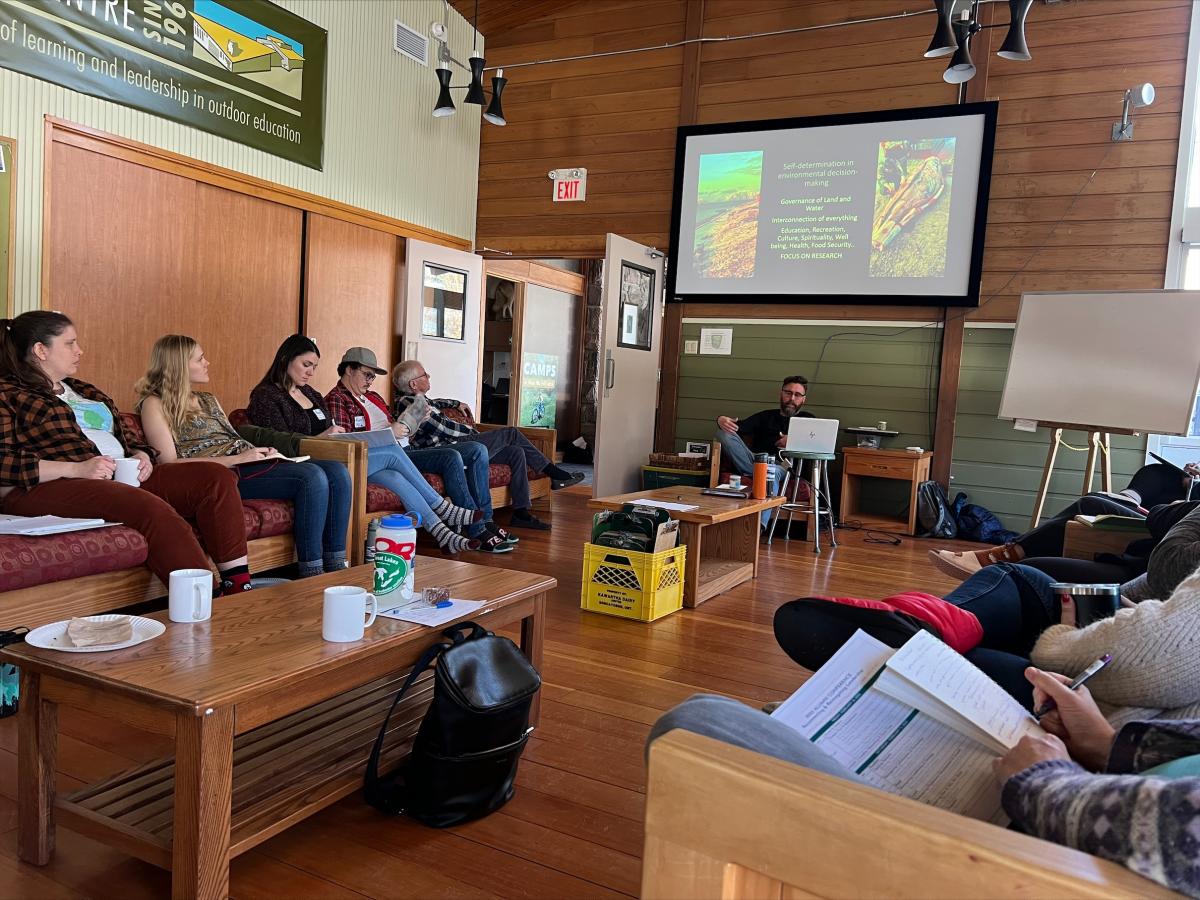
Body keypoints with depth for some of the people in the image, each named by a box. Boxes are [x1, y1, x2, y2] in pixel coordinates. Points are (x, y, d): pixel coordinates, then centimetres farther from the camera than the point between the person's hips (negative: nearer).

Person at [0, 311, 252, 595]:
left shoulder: (84, 391, 28)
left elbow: (125, 440, 30)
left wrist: (141, 457, 5)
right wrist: (76, 469, -18)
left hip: (122, 479, 8)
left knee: (217, 476, -12)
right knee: (151, 508, -36)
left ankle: (238, 584, -21)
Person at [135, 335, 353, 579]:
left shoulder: (208, 400, 26)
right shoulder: (154, 404, 2)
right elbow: (170, 463, -9)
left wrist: (259, 451, 1)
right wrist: (238, 458, -15)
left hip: (246, 464, 8)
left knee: (337, 472, -14)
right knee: (312, 477, -30)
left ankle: (335, 568, -15)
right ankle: (311, 575, -26)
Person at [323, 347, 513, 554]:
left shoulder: (373, 397, 26)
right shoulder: (336, 400, -2)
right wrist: (389, 432, -16)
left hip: (405, 450, 10)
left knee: (477, 450, 0)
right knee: (452, 458, -29)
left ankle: (485, 520, -2)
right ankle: (477, 533, -26)